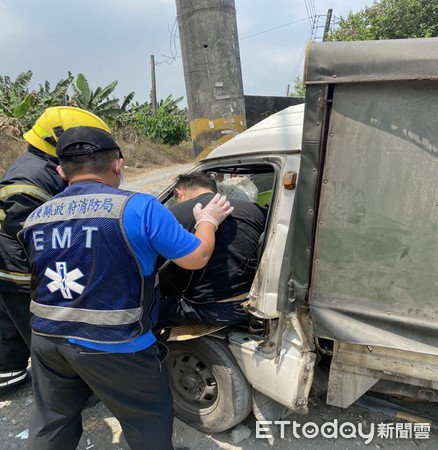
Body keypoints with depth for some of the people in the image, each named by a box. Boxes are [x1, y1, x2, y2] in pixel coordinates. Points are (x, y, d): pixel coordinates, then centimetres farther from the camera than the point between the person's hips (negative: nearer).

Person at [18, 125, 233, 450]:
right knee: (150, 422, 18)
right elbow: (196, 258, -12)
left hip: (47, 338, 6)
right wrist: (208, 221, 7)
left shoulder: (35, 218, 2)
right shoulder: (138, 207, -18)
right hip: (113, 346, -6)